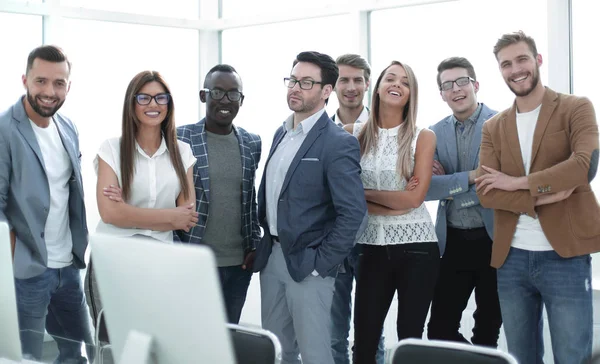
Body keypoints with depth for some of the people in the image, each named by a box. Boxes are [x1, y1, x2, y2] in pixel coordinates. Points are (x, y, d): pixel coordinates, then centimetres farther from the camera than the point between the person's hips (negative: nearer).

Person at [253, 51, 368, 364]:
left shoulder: (339, 143, -14)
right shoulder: (281, 133, 11)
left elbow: (353, 213, -19)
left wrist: (322, 264, -16)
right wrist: (262, 246, 14)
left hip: (306, 264, -7)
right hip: (271, 256, 7)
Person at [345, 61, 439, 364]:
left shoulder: (423, 137, -1)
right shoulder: (354, 134, 5)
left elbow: (414, 197, -10)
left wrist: (364, 193, -5)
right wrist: (391, 205, -9)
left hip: (416, 247, -1)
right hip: (372, 247, 2)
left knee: (410, 337, 7)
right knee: (364, 339, 2)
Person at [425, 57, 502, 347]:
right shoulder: (434, 133, 6)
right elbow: (425, 188, -6)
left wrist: (450, 185, -11)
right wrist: (470, 177, -17)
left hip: (494, 239, -3)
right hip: (453, 242, 3)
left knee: (489, 327, 10)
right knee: (439, 329, 3)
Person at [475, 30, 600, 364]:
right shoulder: (493, 128, 10)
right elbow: (485, 193, -2)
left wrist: (517, 182, -13)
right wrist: (544, 195, -15)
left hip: (564, 255, -4)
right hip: (511, 258, 4)